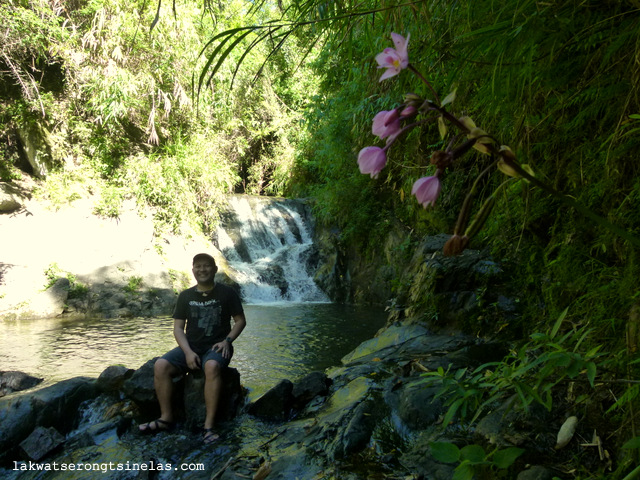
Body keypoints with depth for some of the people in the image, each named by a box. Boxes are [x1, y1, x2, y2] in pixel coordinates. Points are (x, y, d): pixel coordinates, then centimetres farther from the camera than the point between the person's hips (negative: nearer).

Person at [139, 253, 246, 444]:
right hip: (191, 347, 4)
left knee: (212, 366, -38)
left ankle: (209, 425, -36)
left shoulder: (227, 293, 2)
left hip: (216, 347, -3)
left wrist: (227, 340, -12)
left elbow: (240, 320, 5)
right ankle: (166, 417, -12)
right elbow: (178, 327, 6)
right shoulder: (185, 296, 9)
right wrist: (188, 352, -11)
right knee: (161, 366, -22)